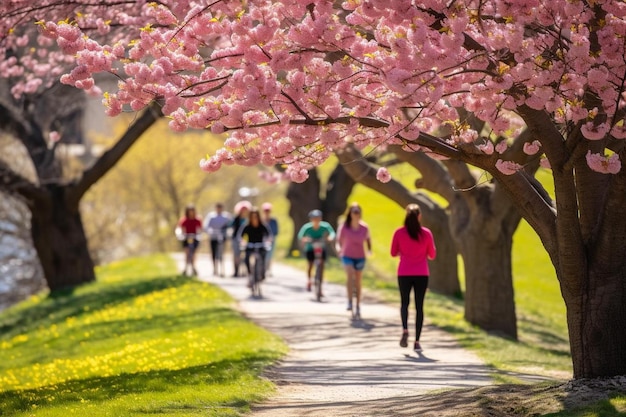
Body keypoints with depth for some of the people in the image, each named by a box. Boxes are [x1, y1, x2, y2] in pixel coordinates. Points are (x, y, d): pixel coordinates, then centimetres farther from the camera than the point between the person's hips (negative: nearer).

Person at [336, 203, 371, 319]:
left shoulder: (364, 228, -4)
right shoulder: (344, 227, -9)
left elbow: (368, 239, 12)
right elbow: (339, 241, -4)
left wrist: (369, 249, -5)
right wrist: (339, 248, -25)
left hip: (360, 257, 2)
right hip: (347, 256, -2)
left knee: (358, 282, 10)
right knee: (350, 274, -29)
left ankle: (358, 307, 23)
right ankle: (350, 302, -27)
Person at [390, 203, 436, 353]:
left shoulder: (399, 233, -4)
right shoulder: (426, 233, -3)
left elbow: (393, 253, 5)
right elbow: (432, 255, 4)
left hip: (404, 273, 0)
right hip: (422, 274, 0)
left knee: (404, 303, 16)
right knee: (419, 306, 6)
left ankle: (405, 329, -11)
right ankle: (417, 341, 0)